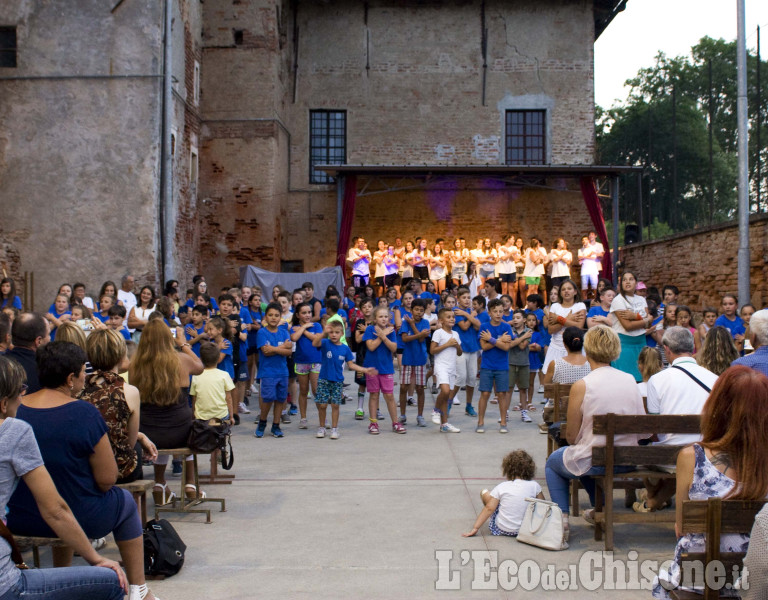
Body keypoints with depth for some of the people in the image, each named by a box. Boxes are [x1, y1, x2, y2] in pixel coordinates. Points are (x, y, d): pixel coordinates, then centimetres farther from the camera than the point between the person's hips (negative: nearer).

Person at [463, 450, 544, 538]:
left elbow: (489, 508, -10)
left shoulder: (502, 487, -7)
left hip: (501, 529, -2)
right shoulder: (534, 485, -5)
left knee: (485, 493, 14)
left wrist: (475, 528, -7)